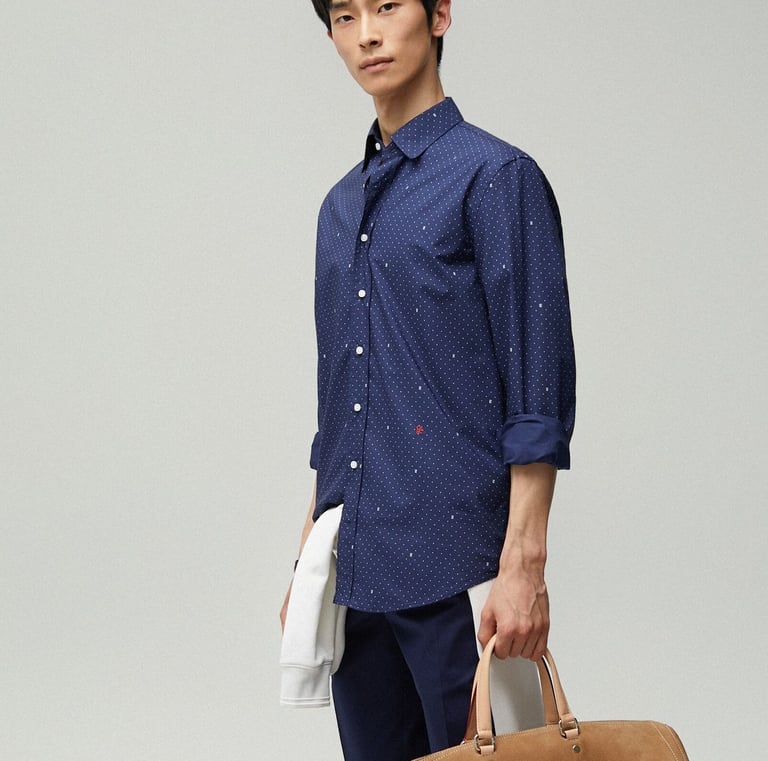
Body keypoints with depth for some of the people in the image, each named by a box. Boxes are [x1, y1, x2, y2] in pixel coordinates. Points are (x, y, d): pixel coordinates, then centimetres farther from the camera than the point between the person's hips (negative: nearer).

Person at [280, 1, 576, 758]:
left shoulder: (495, 176, -5)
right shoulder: (341, 205, 16)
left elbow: (538, 391, -11)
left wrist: (523, 564, -17)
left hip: (453, 569, -6)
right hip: (355, 568, 7)